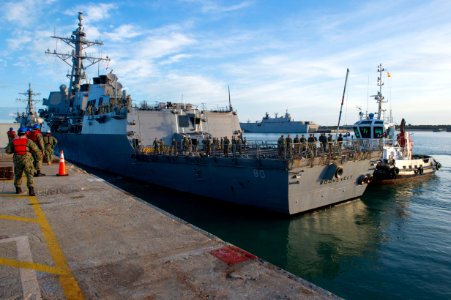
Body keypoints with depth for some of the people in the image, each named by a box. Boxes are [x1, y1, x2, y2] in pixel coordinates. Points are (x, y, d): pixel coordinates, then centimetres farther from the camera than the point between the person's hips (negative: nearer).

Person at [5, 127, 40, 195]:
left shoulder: (13, 142, 4)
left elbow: (8, 151, -1)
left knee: (18, 175, 22)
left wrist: (14, 150, 17)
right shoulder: (28, 141, -5)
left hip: (17, 160, 4)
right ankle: (31, 189, -23)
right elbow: (36, 149, -10)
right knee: (29, 175, -7)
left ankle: (18, 189, 33)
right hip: (27, 160, -4)